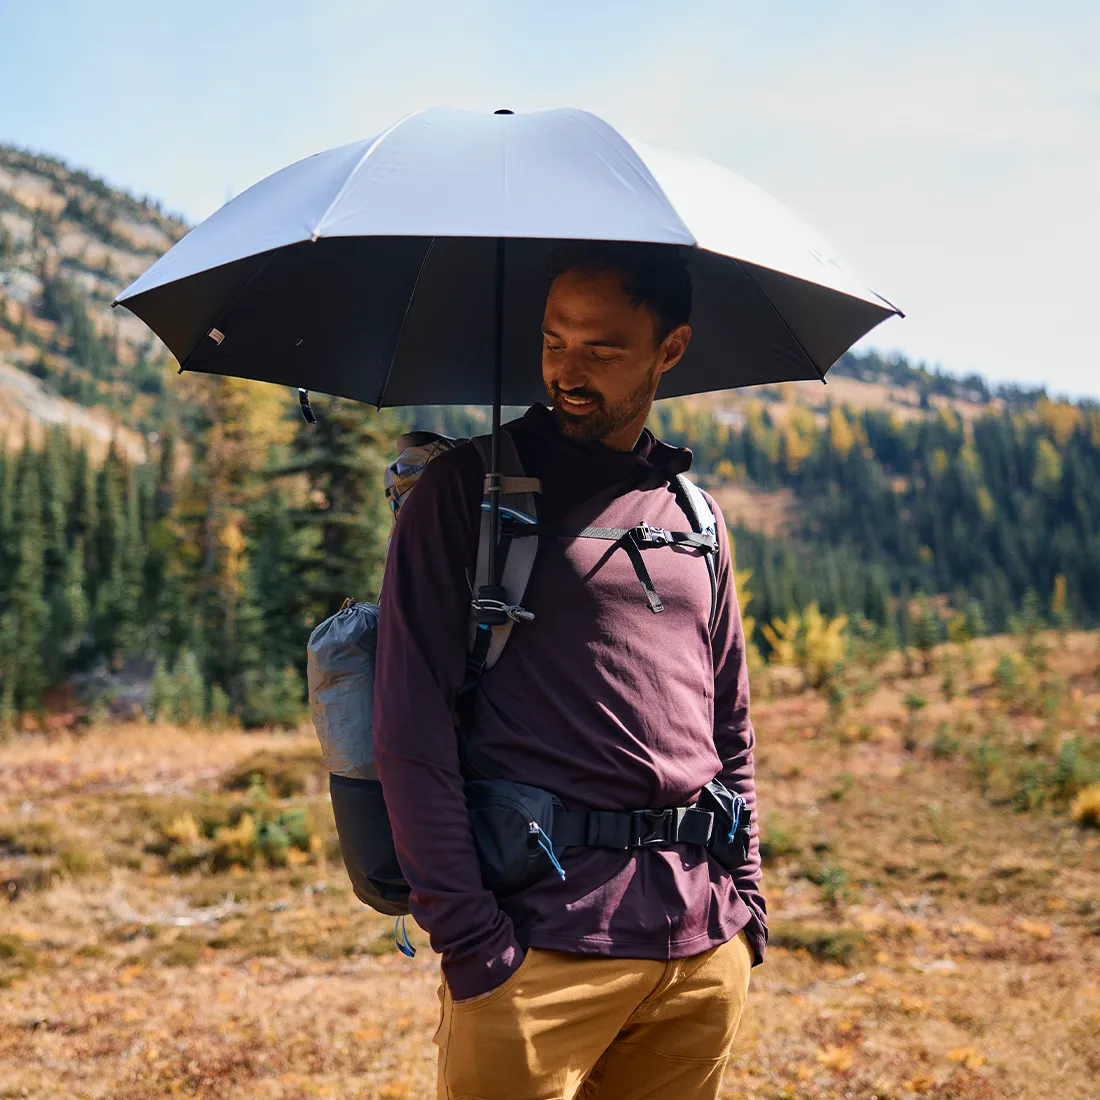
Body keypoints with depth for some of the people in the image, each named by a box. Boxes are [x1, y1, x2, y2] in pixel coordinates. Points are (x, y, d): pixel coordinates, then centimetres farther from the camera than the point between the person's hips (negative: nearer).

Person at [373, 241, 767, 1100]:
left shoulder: (694, 516, 12)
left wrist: (744, 901, 11)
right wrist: (468, 938, -12)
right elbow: (411, 731, -9)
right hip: (545, 943, -4)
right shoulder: (469, 490, -3)